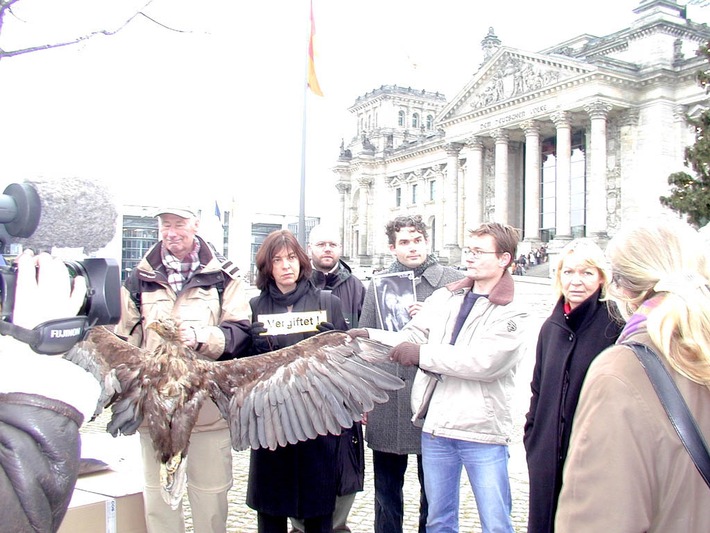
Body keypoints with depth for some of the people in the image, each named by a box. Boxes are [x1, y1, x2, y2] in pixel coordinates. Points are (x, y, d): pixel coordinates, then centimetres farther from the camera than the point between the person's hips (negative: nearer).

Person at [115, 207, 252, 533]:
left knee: (210, 497, 8)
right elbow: (124, 342, 11)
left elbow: (240, 333, -7)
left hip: (208, 409, -2)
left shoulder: (223, 277, 3)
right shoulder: (139, 279, 10)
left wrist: (200, 337, -24)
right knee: (158, 497, 12)